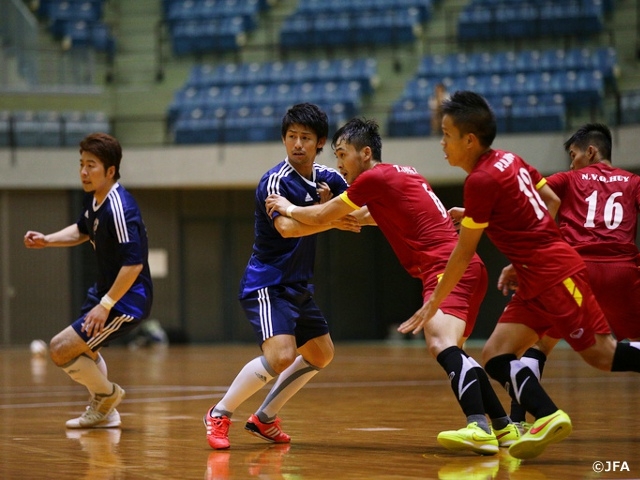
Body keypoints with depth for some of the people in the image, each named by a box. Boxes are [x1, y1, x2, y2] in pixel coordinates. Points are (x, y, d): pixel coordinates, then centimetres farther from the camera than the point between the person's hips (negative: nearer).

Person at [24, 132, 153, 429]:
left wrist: (105, 305, -27)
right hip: (104, 291, 10)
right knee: (84, 348, 29)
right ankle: (104, 413, 45)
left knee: (61, 349, -12)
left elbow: (133, 264, -31)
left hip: (127, 301, -10)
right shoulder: (93, 197, 2)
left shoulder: (119, 209, -28)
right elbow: (83, 230, 23)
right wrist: (46, 240, 9)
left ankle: (107, 394, 12)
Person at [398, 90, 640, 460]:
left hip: (553, 275, -9)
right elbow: (552, 202, 18)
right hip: (536, 280, 9)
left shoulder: (482, 180, -14)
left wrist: (433, 303, 1)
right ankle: (547, 417, -19)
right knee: (496, 356, -2)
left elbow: (463, 254, -9)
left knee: (602, 353, -7)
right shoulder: (510, 160, 11)